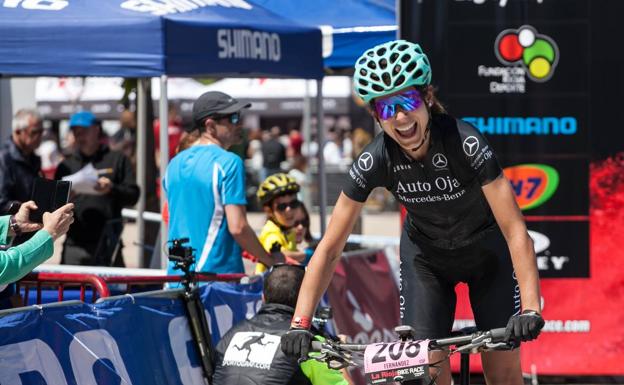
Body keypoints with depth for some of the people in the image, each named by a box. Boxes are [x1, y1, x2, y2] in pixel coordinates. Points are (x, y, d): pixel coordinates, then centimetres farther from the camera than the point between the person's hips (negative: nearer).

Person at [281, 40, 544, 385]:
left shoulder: (464, 142, -33)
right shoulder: (376, 161, -25)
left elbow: (515, 231, -34)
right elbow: (329, 248, -21)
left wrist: (530, 308, -45)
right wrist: (299, 324, -31)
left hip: (485, 250, -2)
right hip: (425, 255, 2)